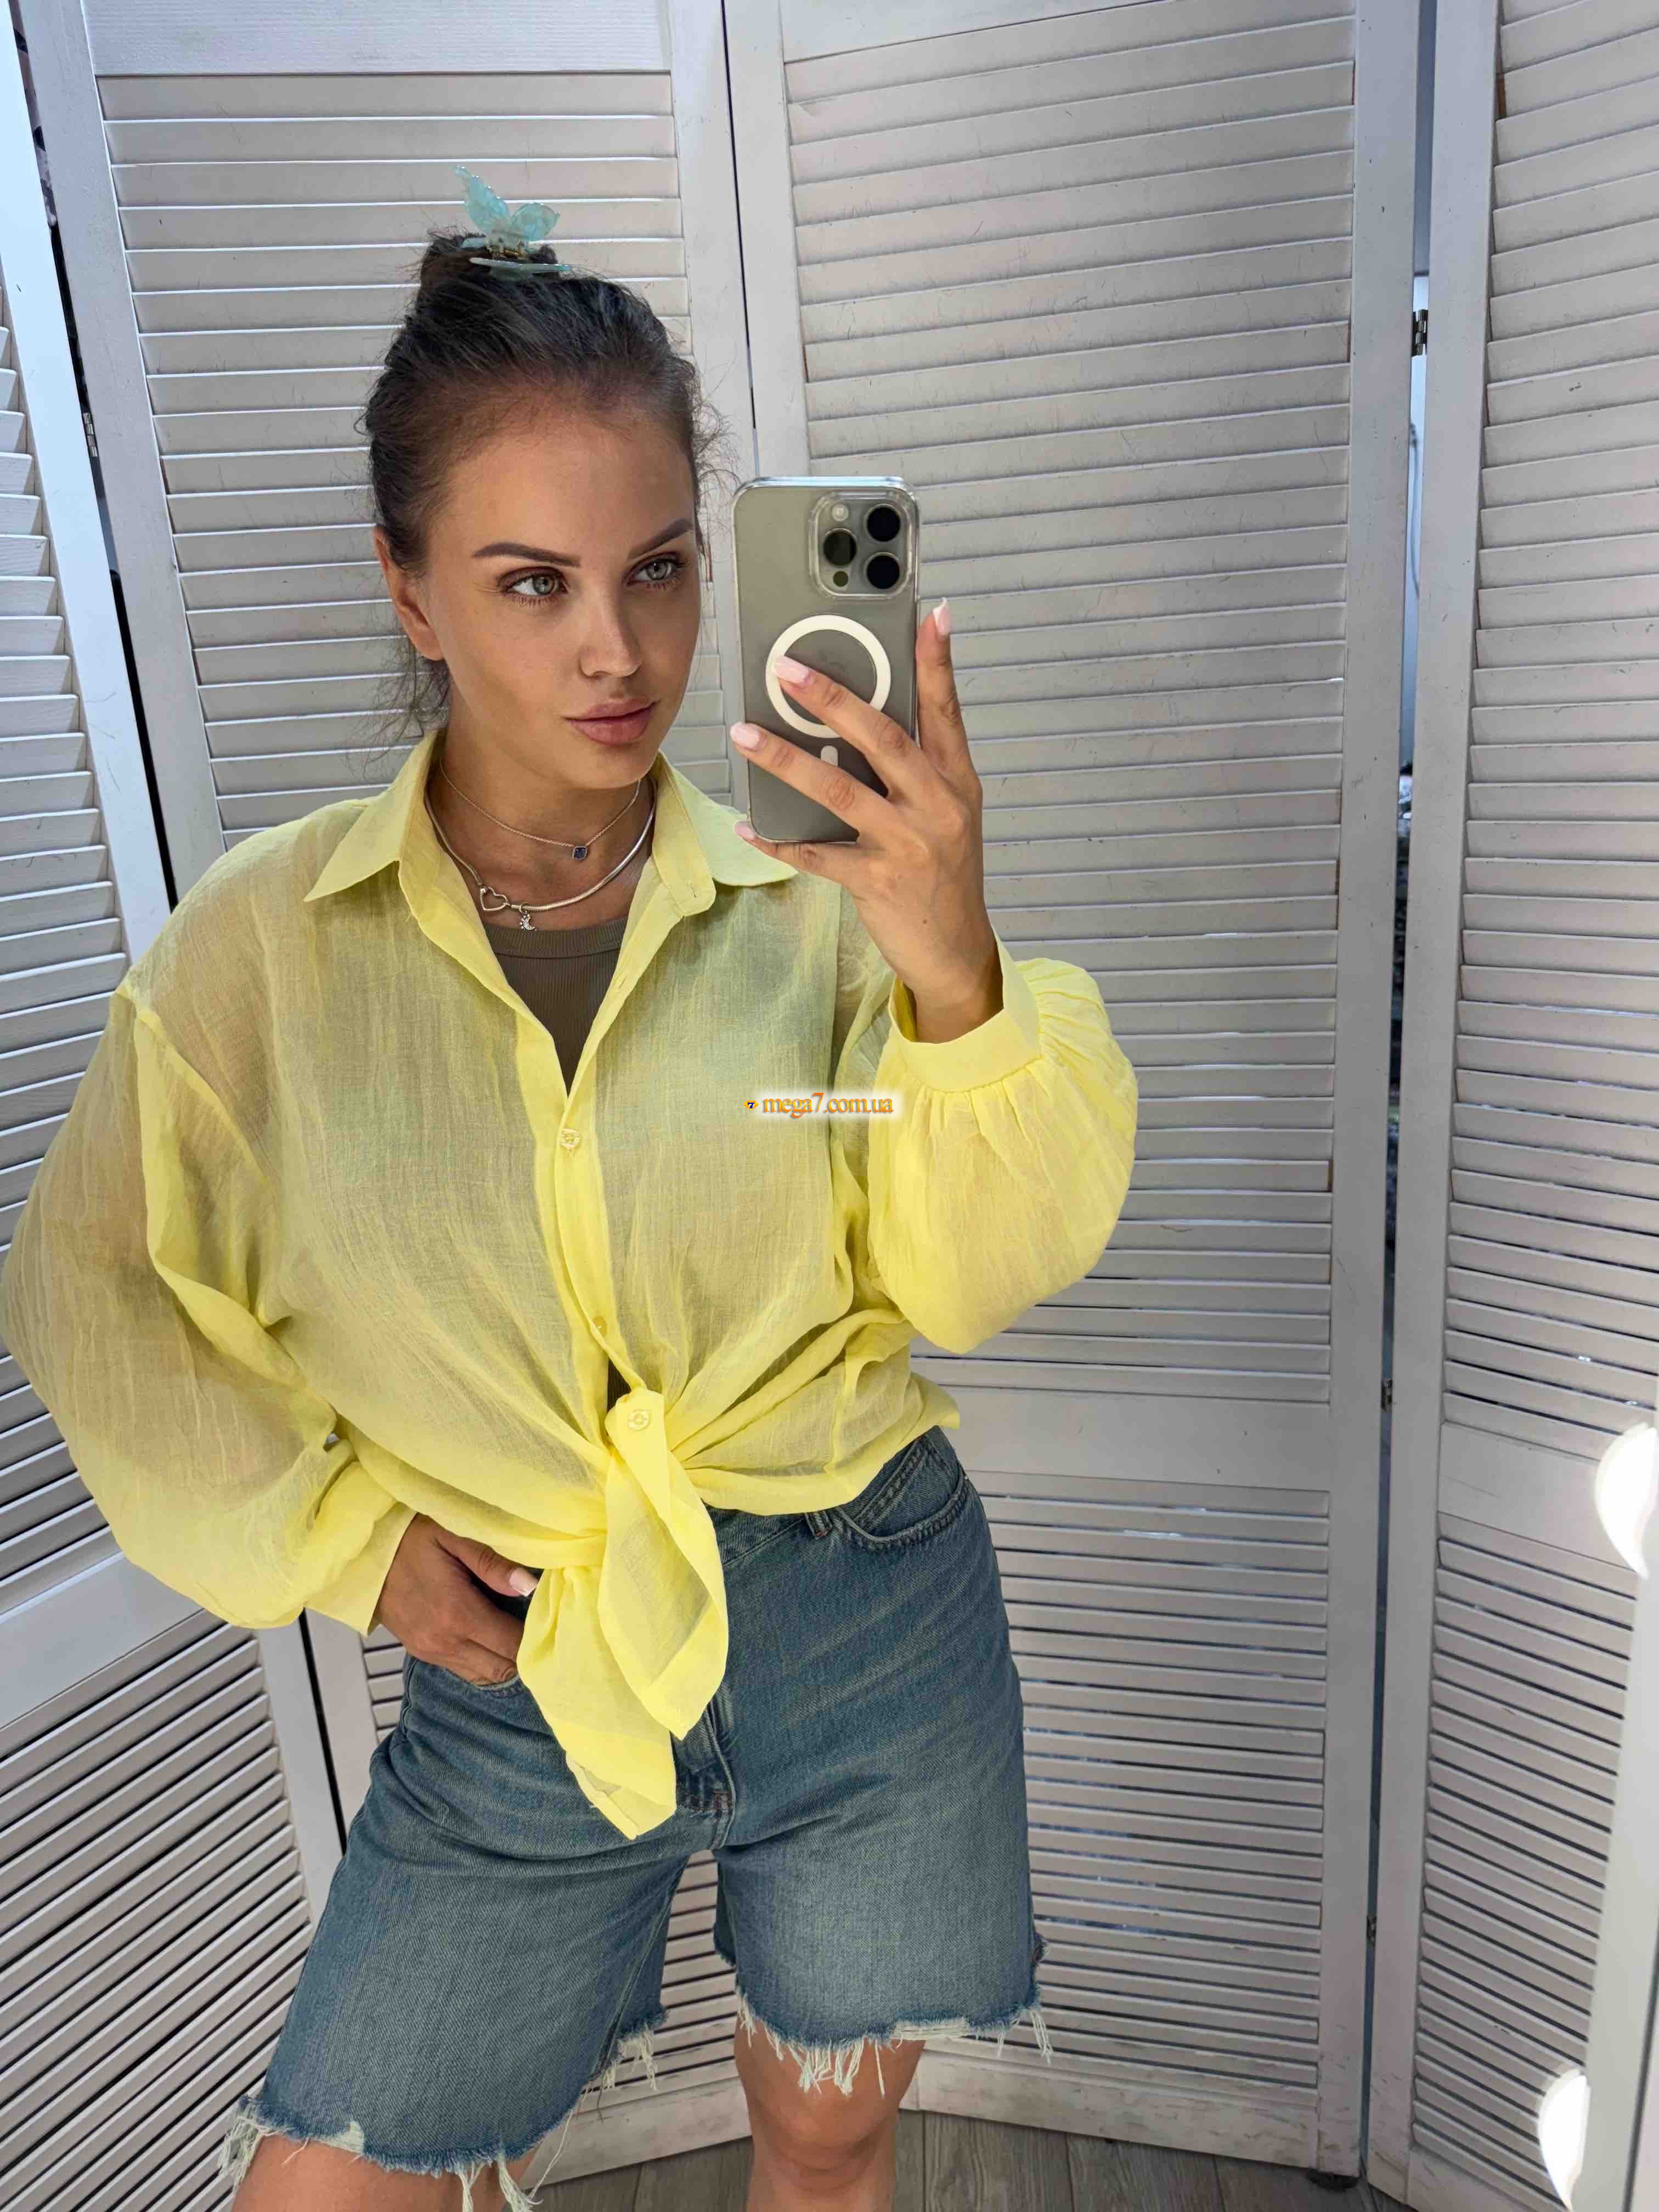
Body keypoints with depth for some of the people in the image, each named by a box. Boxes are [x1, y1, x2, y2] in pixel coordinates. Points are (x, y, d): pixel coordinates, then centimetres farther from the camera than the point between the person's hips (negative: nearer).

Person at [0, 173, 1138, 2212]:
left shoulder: (808, 897, -10)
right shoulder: (265, 940, -8)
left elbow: (968, 1278, -12)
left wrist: (954, 976, -28)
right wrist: (336, 1531, -6)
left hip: (867, 1611, 1)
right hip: (524, 1668, 1)